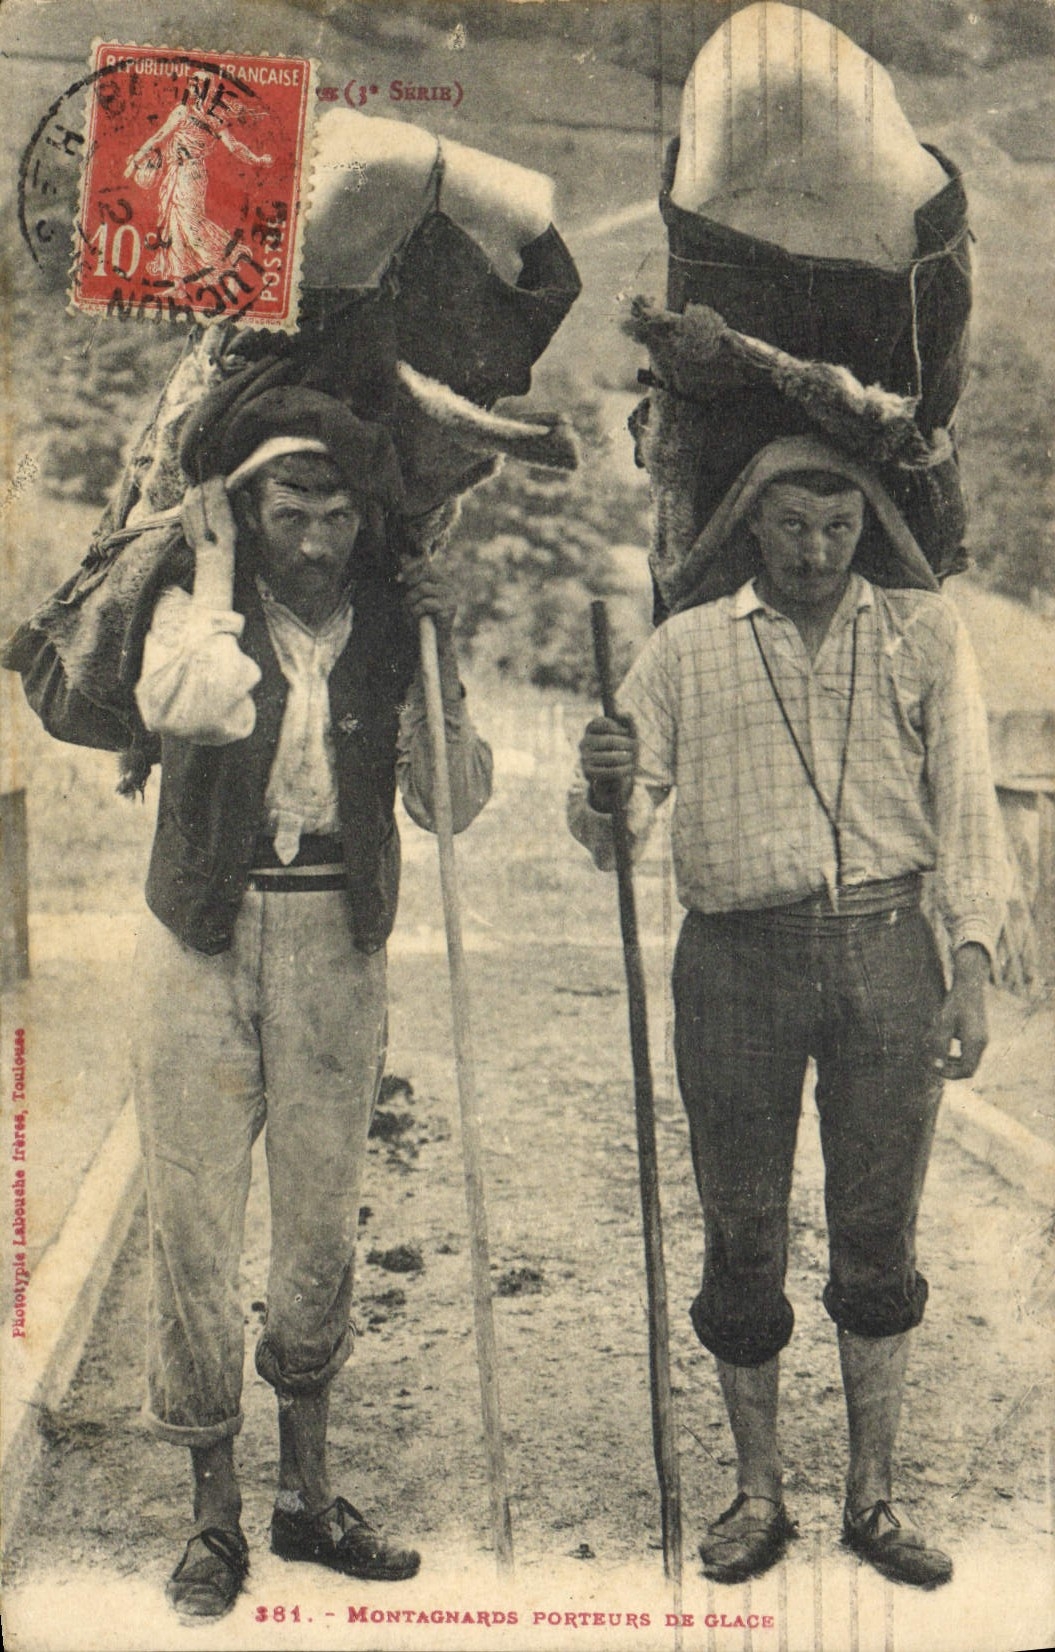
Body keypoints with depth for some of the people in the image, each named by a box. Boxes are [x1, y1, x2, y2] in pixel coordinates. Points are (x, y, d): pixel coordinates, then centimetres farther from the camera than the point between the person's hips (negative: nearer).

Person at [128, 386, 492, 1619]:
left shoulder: (388, 627, 4)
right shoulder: (195, 611, 0)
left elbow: (456, 804, 1)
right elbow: (188, 706, -24)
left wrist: (437, 655, -8)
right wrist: (217, 567, -13)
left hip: (336, 944, 2)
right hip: (203, 941, -2)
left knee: (323, 1227, 9)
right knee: (195, 1227, 0)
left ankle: (307, 1495, 25)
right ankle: (215, 1514, 17)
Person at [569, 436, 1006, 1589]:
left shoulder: (923, 631, 11)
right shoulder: (687, 647, 10)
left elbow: (967, 805, 7)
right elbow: (608, 829, 7)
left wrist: (972, 966, -4)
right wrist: (605, 791, -17)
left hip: (887, 954, 0)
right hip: (738, 963, 0)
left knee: (878, 1237, 7)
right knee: (741, 1237, 6)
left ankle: (872, 1496, 24)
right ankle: (757, 1494, 24)